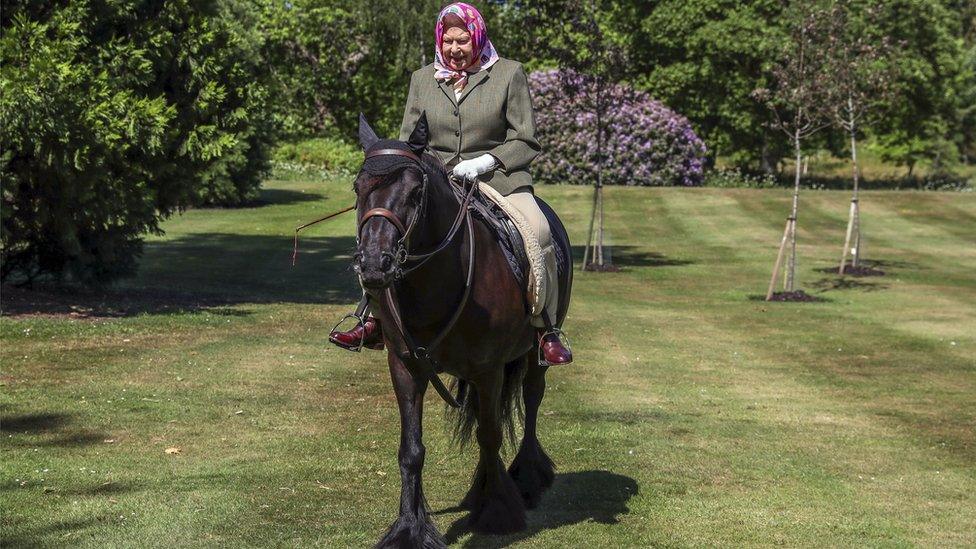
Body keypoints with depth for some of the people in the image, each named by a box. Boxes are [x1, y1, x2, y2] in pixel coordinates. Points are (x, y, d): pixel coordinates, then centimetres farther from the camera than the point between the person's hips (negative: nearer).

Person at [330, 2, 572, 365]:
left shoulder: (508, 74, 2)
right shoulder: (422, 79, 12)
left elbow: (526, 143, 1)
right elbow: (408, 140, 14)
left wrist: (486, 161, -16)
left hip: (499, 178, -3)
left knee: (537, 231, -30)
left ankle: (546, 331, -21)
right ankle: (374, 323, -6)